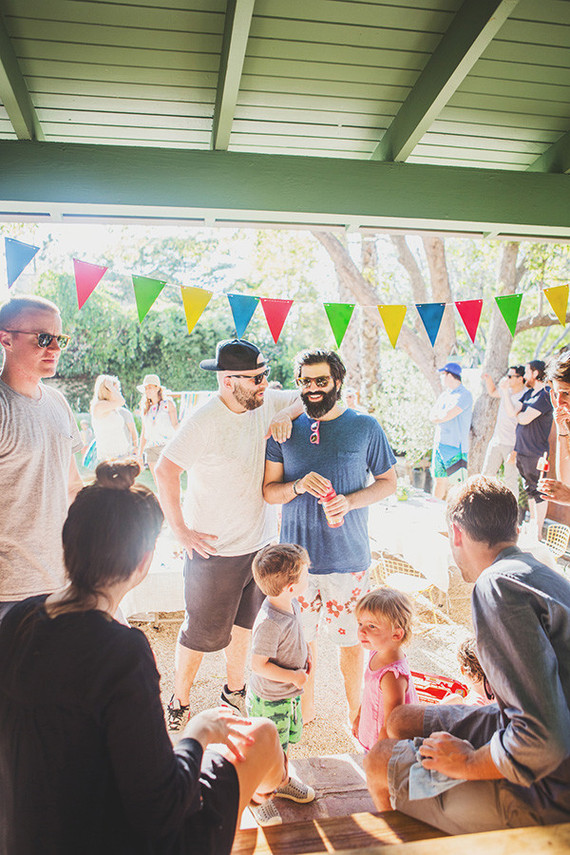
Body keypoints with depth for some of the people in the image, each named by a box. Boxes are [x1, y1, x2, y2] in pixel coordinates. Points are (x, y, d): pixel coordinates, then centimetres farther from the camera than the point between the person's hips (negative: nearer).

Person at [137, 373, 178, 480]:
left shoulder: (168, 404, 2)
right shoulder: (146, 408, 15)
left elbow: (175, 425, -4)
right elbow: (144, 432, 18)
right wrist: (140, 454, 16)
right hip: (151, 449, 5)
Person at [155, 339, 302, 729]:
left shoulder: (266, 402, -4)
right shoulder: (204, 422, -22)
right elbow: (164, 471, -17)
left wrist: (285, 415, -13)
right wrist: (181, 531, -15)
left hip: (261, 542, 6)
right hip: (214, 550, -6)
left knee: (245, 623, 23)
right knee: (202, 634, 9)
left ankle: (235, 690, 45)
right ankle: (179, 704, 34)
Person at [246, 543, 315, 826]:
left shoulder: (290, 605, -8)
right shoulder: (269, 623, -36)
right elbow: (258, 664, -28)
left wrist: (304, 651, -1)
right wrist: (294, 677, -23)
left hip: (288, 694, 8)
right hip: (269, 700, -8)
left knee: (285, 740, 26)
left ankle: (281, 781, 50)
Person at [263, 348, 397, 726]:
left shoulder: (365, 427, -2)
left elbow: (388, 481, 4)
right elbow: (269, 490, 3)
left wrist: (350, 501, -13)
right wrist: (299, 486, -18)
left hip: (348, 557, -1)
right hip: (297, 554, 2)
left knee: (350, 639, 11)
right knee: (301, 637, 14)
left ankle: (355, 711, 35)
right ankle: (306, 707, 38)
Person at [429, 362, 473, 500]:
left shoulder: (464, 395, -10)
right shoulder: (445, 394, 16)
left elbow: (447, 416, -20)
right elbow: (432, 414, 10)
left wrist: (437, 417, 0)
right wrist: (443, 415, -10)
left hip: (455, 447, -7)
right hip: (439, 443, 8)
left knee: (457, 482, -6)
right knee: (439, 479, 11)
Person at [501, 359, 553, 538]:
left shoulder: (545, 395, -16)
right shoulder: (529, 393, 12)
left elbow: (525, 419, -21)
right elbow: (512, 411, 6)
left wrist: (519, 415, -2)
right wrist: (505, 391, 0)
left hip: (536, 452, -9)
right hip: (522, 450, 9)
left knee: (538, 491, -2)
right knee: (530, 489, 18)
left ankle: (539, 530, 5)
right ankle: (532, 522, 31)